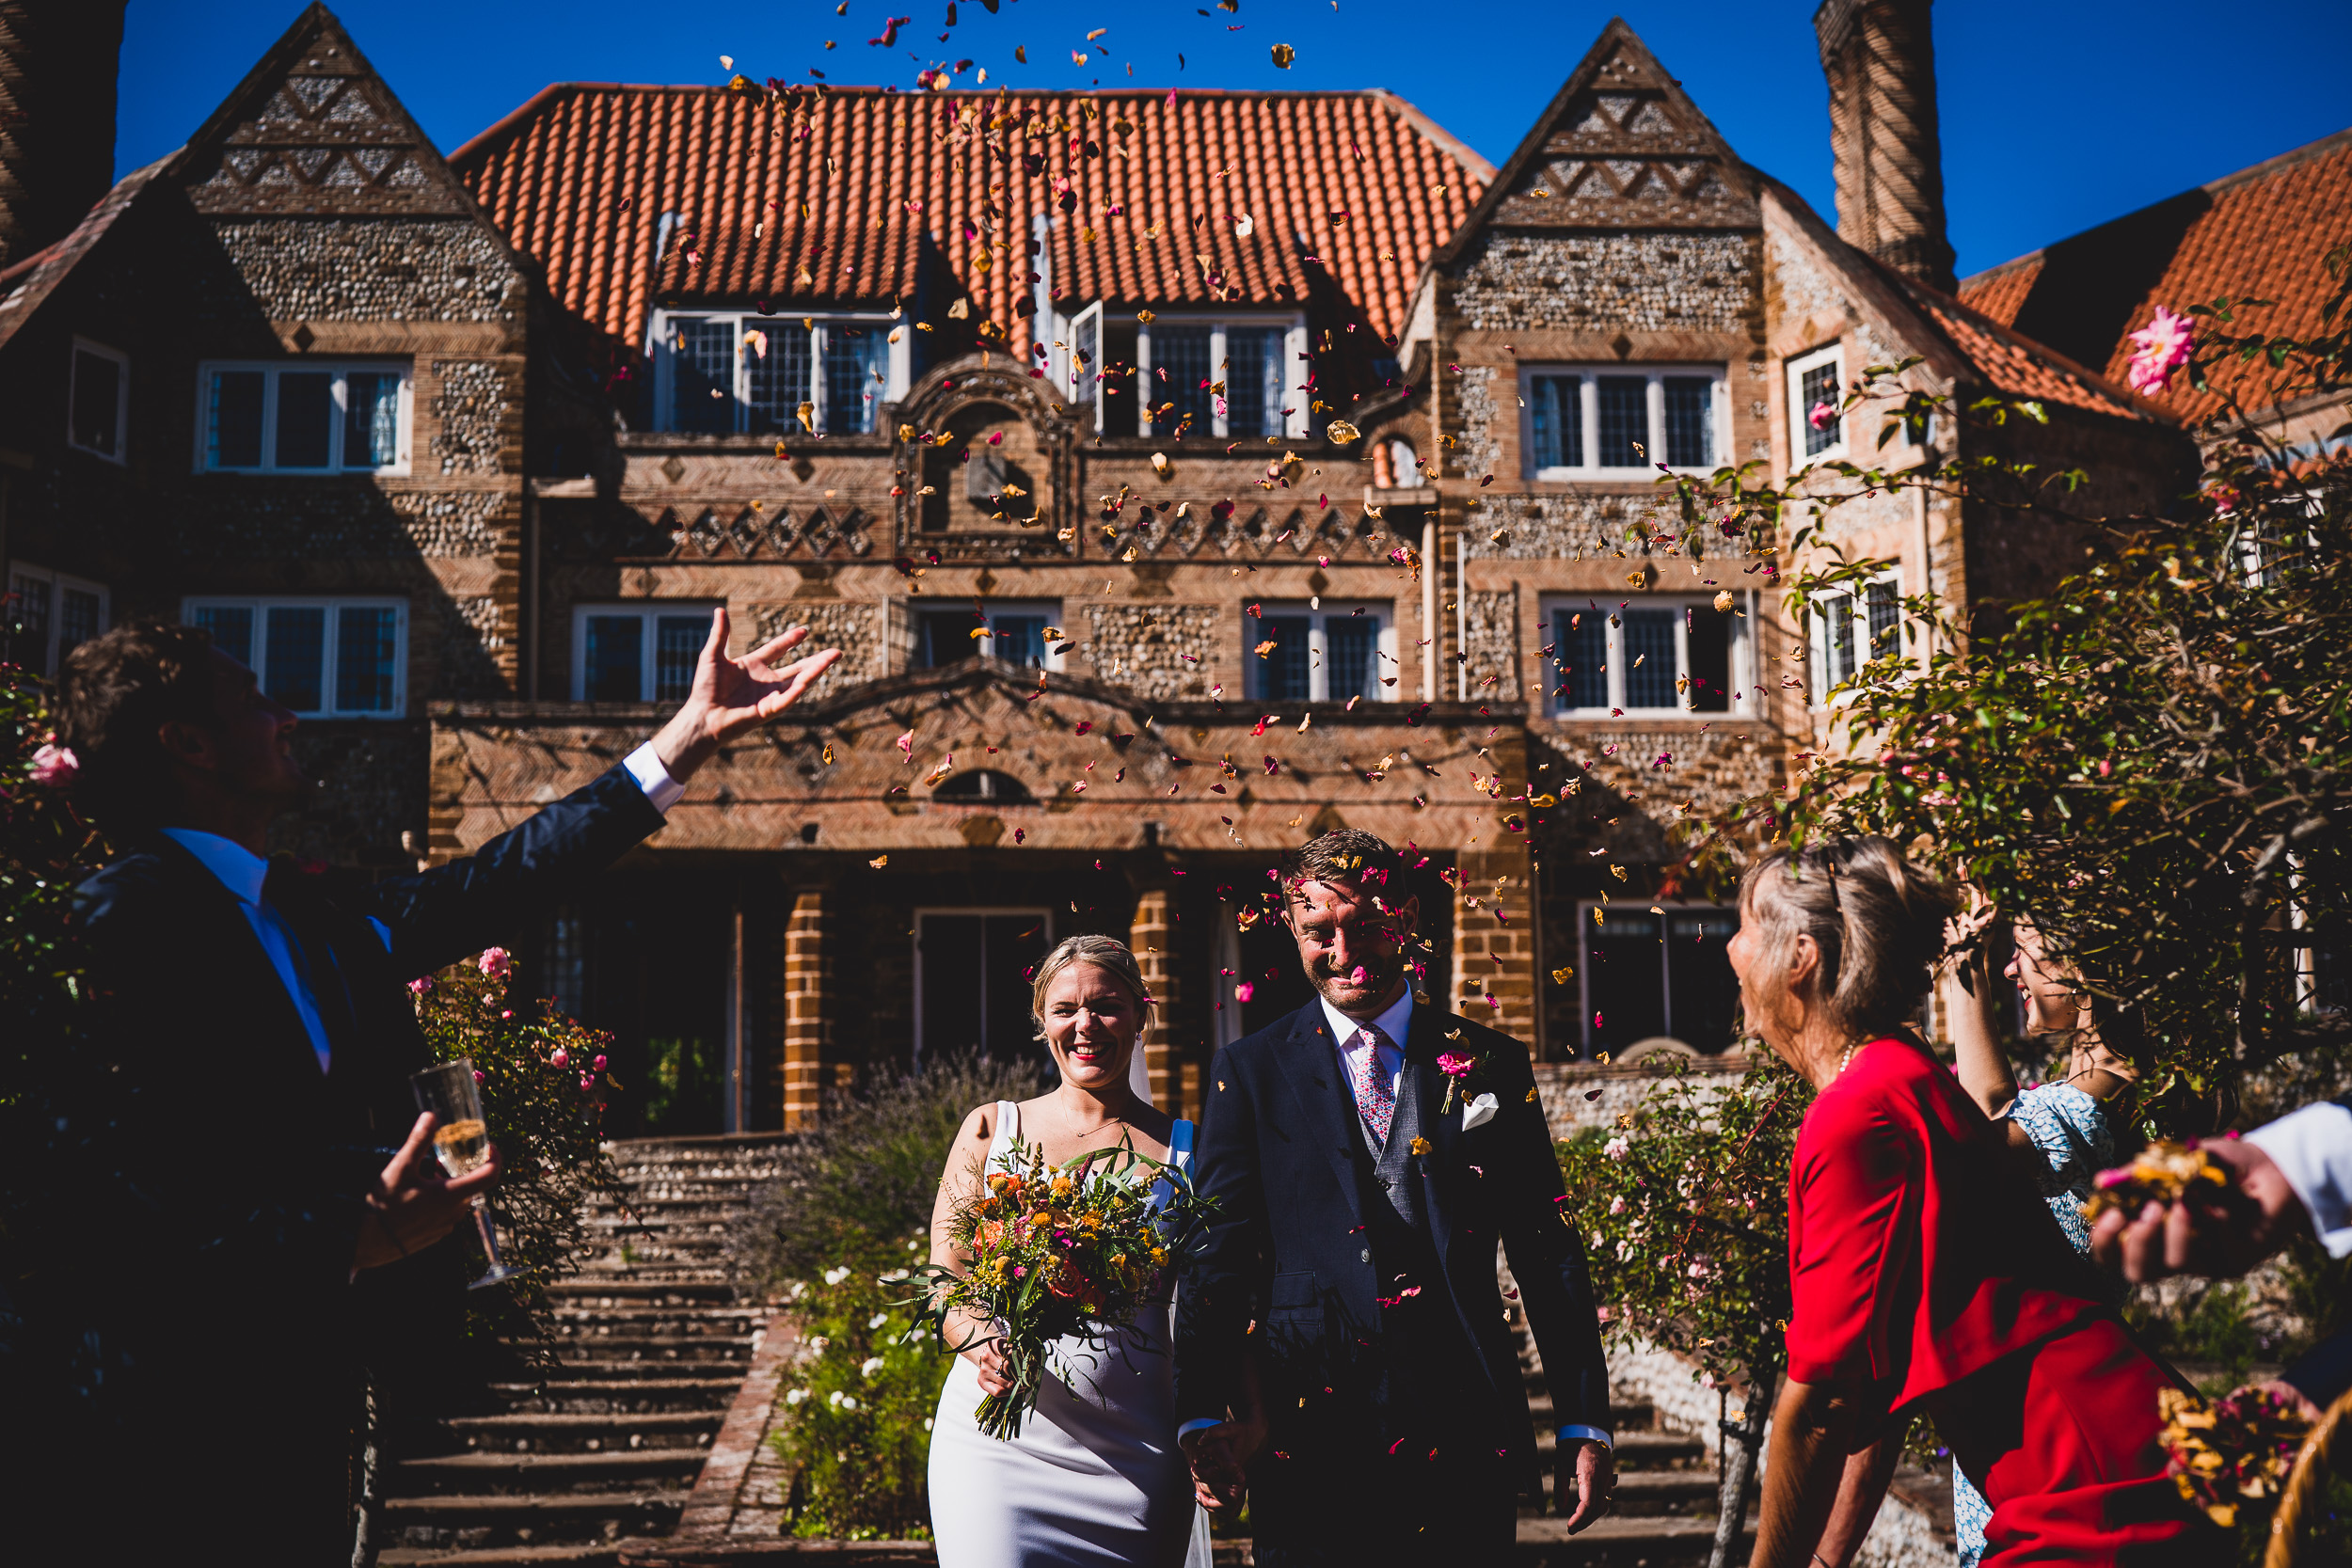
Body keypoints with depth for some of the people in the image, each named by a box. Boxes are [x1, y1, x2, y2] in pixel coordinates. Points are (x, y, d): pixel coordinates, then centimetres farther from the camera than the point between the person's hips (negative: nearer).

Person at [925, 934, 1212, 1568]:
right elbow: (946, 1273, 5)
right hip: (998, 1436, 0)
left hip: (1132, 1455, 0)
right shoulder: (990, 1130, 9)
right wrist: (983, 1344, -18)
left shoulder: (1184, 1148, 7)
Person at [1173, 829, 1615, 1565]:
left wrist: (1584, 1424, 3)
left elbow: (1549, 1251, 8)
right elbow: (1217, 1251, 2)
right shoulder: (1249, 1072, 6)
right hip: (1307, 1433, -1)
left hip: (1463, 1423, 1)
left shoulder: (1493, 1065, 8)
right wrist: (1204, 1416, -9)